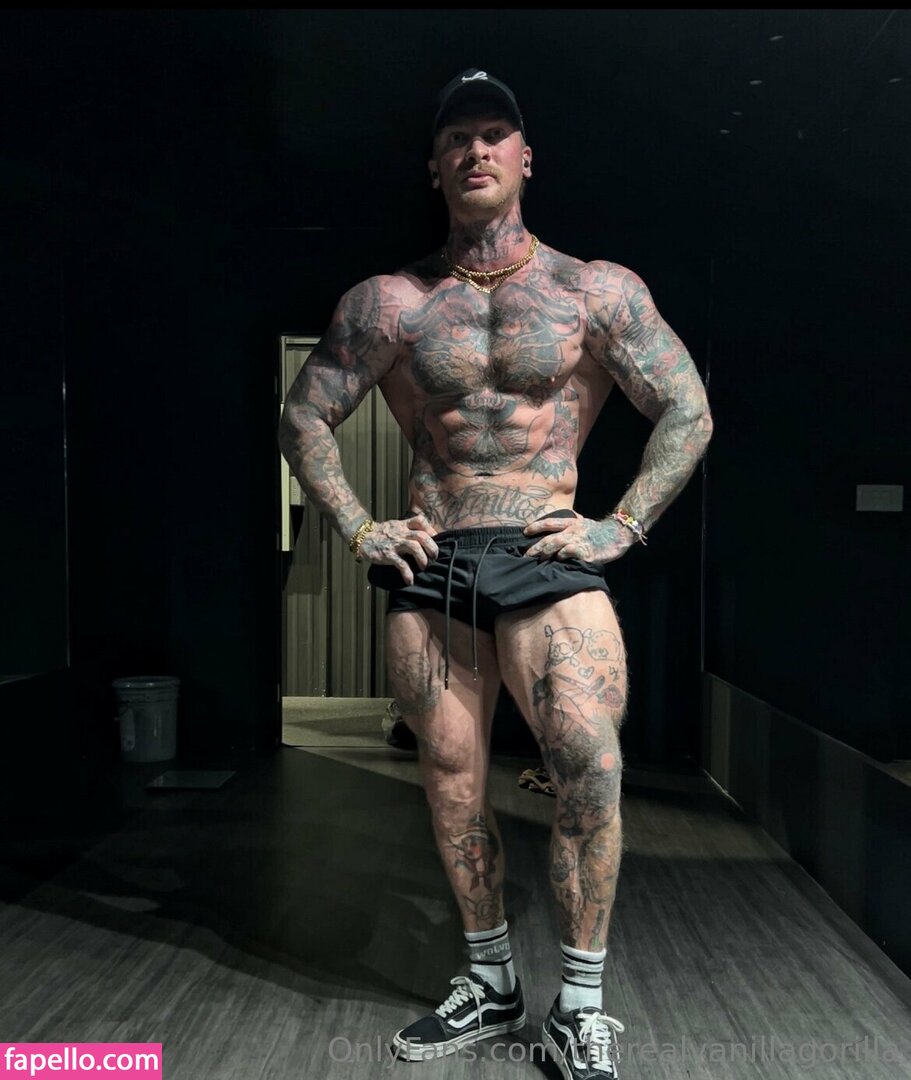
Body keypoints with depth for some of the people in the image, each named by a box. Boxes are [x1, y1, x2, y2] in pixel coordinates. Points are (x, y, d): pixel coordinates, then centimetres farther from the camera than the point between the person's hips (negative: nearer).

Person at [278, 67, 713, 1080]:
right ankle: (489, 984, 28)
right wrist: (360, 530, 2)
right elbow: (303, 417, 12)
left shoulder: (597, 291, 5)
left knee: (591, 775, -12)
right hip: (426, 572, 2)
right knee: (452, 785, 8)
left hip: (549, 562, -1)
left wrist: (621, 527, -3)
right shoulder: (387, 303, 8)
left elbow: (689, 410, 6)